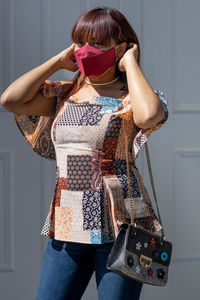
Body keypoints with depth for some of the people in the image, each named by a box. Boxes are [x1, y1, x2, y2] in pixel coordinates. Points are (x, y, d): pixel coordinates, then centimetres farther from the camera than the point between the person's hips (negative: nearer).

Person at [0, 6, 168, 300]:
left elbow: (149, 114, -27)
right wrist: (59, 61, 3)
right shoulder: (64, 94, 11)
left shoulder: (130, 97, -2)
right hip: (67, 225, 4)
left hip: (120, 224, -4)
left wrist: (131, 63, -11)